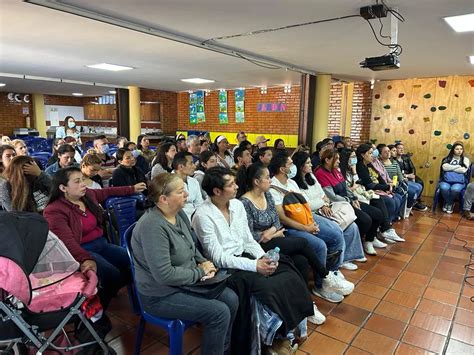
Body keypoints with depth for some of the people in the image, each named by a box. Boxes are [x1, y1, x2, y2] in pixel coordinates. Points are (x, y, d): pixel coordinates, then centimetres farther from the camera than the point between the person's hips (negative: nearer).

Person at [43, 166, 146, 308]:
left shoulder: (88, 194, 5)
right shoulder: (54, 211, -15)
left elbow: (108, 192, 25)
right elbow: (67, 240, -29)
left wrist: (132, 189, 31)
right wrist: (85, 259, -45)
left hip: (102, 244, 7)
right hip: (82, 250, -7)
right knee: (113, 274, -27)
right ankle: (98, 307, 1)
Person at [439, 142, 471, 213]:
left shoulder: (465, 159, 10)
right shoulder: (447, 158, 11)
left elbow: (463, 170, -8)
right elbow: (445, 167, -9)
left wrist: (450, 168, -4)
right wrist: (458, 166, -5)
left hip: (459, 182, 0)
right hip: (446, 180, 1)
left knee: (455, 189, -35)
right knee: (444, 188, -34)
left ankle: (449, 203, -4)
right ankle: (450, 203, -5)